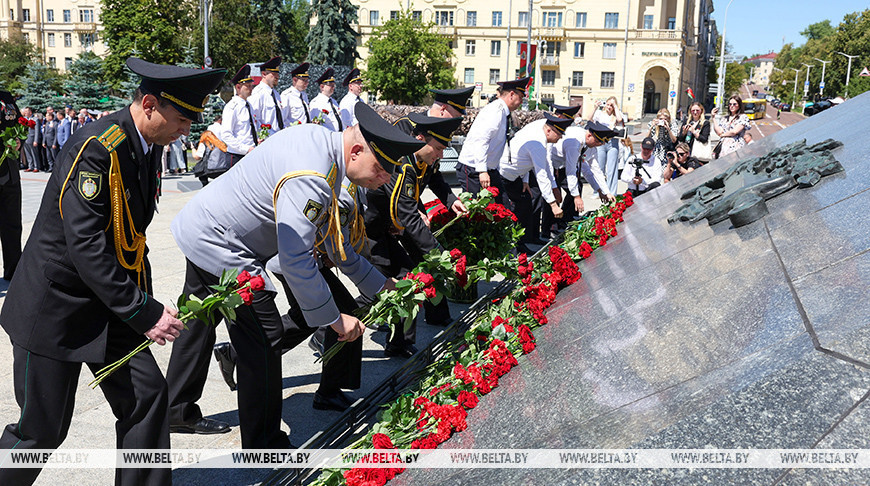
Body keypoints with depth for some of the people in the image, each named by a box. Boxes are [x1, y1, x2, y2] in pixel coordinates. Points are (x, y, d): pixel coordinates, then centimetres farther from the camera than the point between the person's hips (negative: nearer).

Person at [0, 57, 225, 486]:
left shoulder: (148, 147, 4)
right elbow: (85, 244, -28)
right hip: (55, 305, -8)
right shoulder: (95, 148, -23)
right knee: (42, 429, 4)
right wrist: (144, 312, -27)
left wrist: (145, 301, 8)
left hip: (107, 305, 8)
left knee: (147, 394, 3)